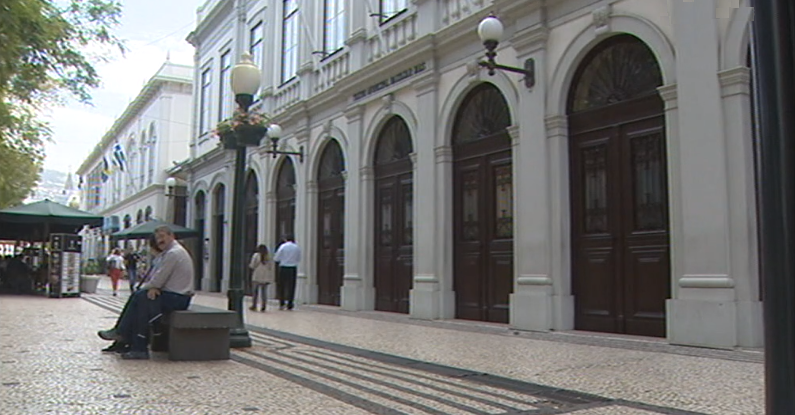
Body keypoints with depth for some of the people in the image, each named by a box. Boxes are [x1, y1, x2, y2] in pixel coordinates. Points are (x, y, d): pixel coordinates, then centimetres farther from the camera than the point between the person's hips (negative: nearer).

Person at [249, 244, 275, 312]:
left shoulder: (256, 255, -2)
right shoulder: (269, 257, 7)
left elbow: (252, 265, -3)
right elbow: (271, 267, 7)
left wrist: (249, 265, 20)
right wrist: (272, 277, 12)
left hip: (257, 276, -3)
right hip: (266, 277, 3)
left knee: (256, 291, 4)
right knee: (264, 291, 5)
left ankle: (254, 306, 3)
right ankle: (264, 306, 2)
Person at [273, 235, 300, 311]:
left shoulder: (283, 246, -3)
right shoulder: (297, 247, 4)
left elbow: (276, 258, -2)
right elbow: (299, 259, 11)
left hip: (283, 268, -2)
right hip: (293, 268, 2)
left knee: (281, 286, 10)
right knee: (291, 287, 5)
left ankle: (282, 303, 7)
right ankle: (290, 305, 6)